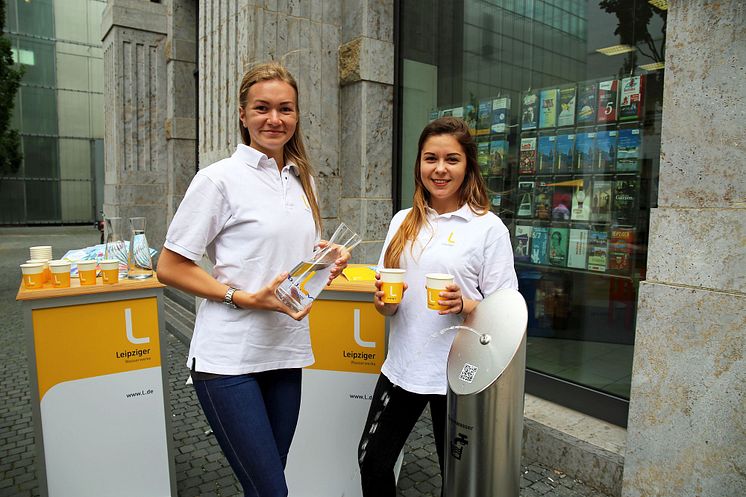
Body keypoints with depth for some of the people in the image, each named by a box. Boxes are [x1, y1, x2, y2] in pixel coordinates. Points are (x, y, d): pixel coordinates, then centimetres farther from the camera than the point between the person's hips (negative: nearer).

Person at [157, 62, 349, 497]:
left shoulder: (303, 179, 10)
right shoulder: (220, 178, -9)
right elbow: (170, 268, -8)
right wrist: (243, 298, -18)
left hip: (286, 352, 6)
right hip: (229, 359, -6)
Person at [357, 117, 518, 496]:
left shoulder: (489, 228, -7)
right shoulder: (403, 222, 6)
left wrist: (464, 305, -25)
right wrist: (384, 302, -10)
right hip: (401, 367, 4)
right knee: (372, 461, 16)